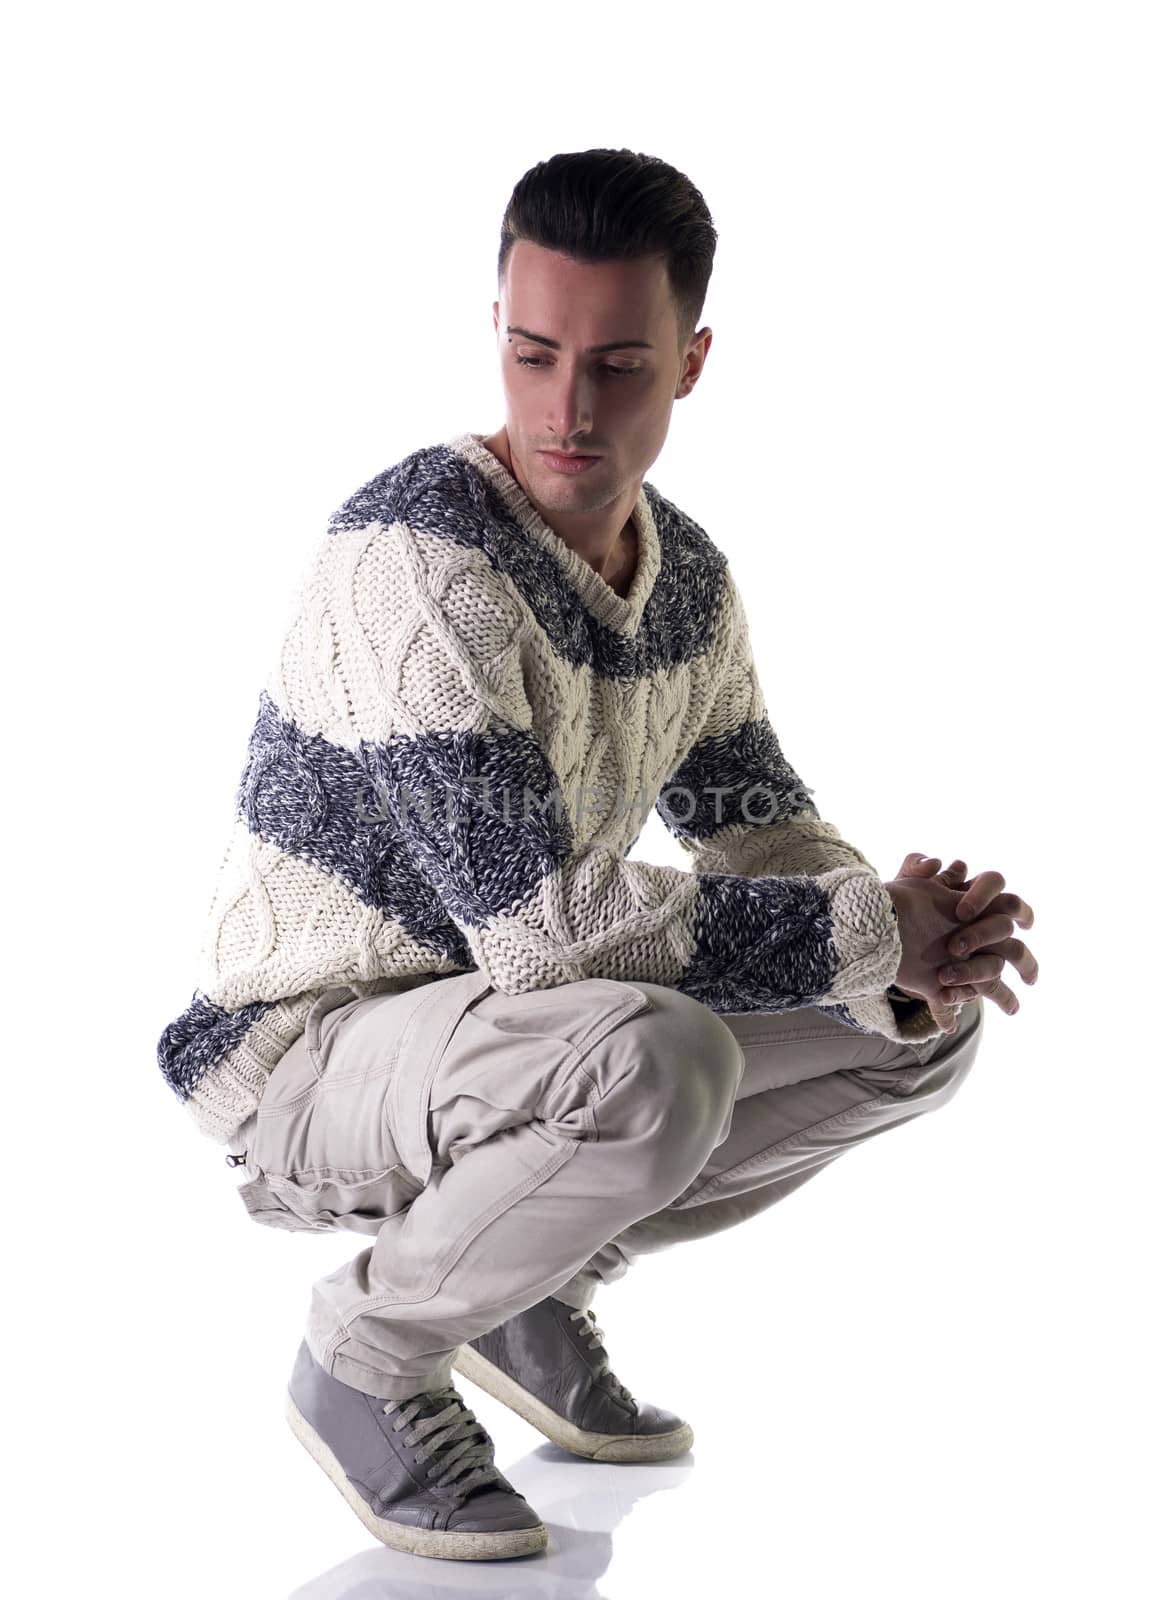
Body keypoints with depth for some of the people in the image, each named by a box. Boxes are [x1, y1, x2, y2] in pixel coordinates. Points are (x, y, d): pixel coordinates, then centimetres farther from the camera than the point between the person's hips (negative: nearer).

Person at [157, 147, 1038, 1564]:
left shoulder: (688, 575, 1)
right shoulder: (415, 556, -26)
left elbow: (766, 833, 7)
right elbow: (537, 916, -33)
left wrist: (916, 960, -16)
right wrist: (875, 930, -26)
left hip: (495, 1019, 8)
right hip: (303, 1062, -8)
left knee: (923, 1029, 3)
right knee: (656, 1062, -36)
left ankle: (529, 1288, 13)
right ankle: (367, 1353, -8)